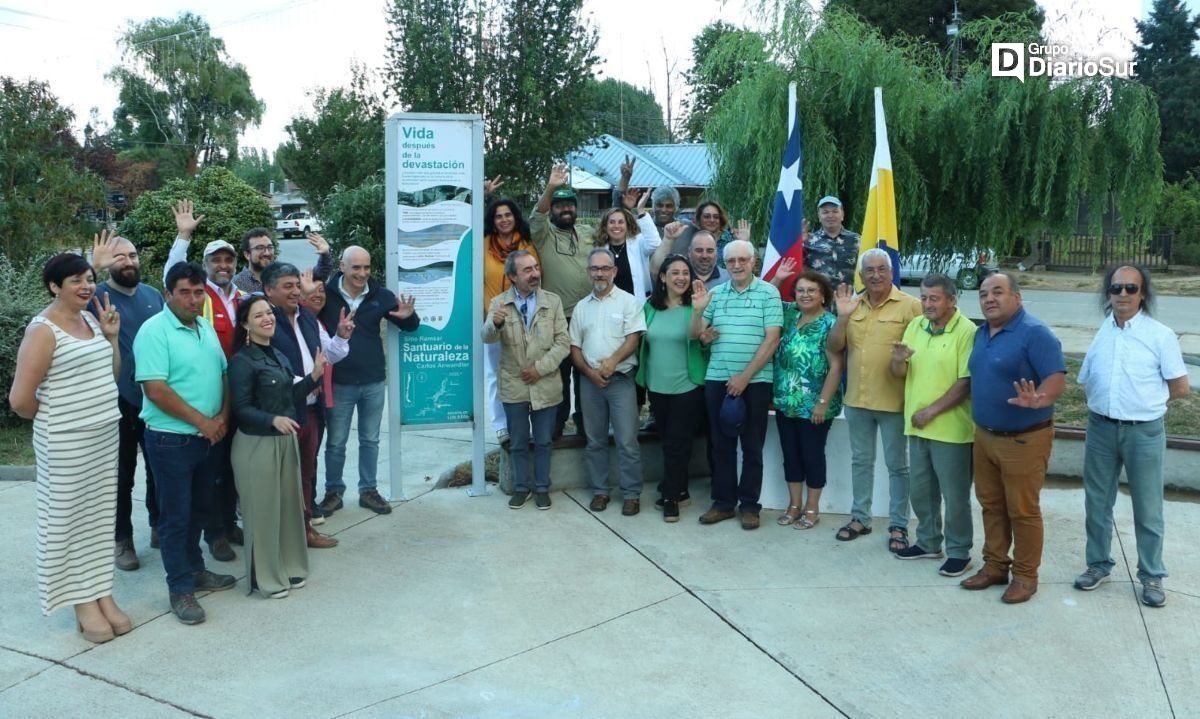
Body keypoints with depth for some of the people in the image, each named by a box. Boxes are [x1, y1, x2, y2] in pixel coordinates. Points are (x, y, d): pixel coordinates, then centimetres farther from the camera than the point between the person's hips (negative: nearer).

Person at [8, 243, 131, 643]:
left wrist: (112, 337, 4)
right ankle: (83, 603, 15)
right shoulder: (43, 330, -14)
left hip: (105, 435, 7)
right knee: (70, 519, 4)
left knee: (99, 516, 13)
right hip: (65, 443, -7)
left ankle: (102, 594, 24)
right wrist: (55, 420, 2)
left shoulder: (91, 321, 9)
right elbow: (20, 399, -15)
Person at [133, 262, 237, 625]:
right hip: (170, 438, -7)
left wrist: (222, 417, -3)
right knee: (175, 515, 2)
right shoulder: (154, 331, -15)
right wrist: (202, 421, -17)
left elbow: (224, 374, 13)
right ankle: (181, 589, 12)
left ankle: (195, 570, 34)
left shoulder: (206, 328, 9)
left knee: (199, 509, 19)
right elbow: (155, 390, -22)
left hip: (207, 437, 7)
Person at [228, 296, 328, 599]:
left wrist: (314, 376, 2)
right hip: (256, 444, -8)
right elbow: (241, 409, -16)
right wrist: (273, 419, -30)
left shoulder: (279, 356, 10)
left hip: (286, 440, 8)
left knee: (289, 504, 14)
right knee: (263, 510, 1)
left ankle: (288, 567, 27)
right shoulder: (242, 361, -13)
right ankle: (265, 577, 14)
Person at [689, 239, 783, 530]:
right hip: (717, 379, 3)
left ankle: (750, 505, 16)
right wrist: (698, 310, -14)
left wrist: (745, 377, -12)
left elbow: (772, 340, -8)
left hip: (755, 381, -3)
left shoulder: (768, 293, -2)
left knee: (752, 445, 6)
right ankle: (723, 502, 20)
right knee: (721, 444, 10)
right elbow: (694, 335, 6)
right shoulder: (715, 294, 7)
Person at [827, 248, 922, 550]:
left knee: (897, 465, 7)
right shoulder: (852, 304, 7)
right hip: (856, 399, 5)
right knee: (860, 461, 16)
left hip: (894, 400, -5)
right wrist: (843, 316, -10)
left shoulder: (910, 305, -8)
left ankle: (898, 525, 17)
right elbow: (834, 347, 4)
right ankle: (860, 517, 28)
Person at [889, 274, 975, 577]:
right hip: (917, 426, 7)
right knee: (921, 490, 17)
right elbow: (899, 374, 10)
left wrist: (931, 411, -17)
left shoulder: (966, 331, -13)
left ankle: (959, 552, 18)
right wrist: (898, 360, -13)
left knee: (954, 495, 4)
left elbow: (967, 383, -17)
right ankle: (928, 542, 32)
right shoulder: (915, 326, 7)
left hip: (951, 429, -7)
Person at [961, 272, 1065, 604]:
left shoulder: (1035, 333, -16)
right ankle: (994, 566, 28)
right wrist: (979, 427, 13)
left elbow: (1057, 377, -24)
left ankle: (1025, 576, 16)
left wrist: (1038, 400, -43)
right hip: (984, 435, 8)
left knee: (1022, 511, 2)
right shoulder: (982, 333, 10)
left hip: (1023, 439, -8)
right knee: (991, 505, 15)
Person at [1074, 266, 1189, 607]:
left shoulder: (1161, 335, -7)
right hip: (1101, 428, 4)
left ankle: (1152, 576, 21)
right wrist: (1110, 401, 5)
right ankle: (1098, 563, 29)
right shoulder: (1098, 333, 4)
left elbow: (1181, 388, -4)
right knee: (1097, 502, 14)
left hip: (1144, 432, -4)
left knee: (1147, 508, 7)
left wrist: (1144, 401, 2)